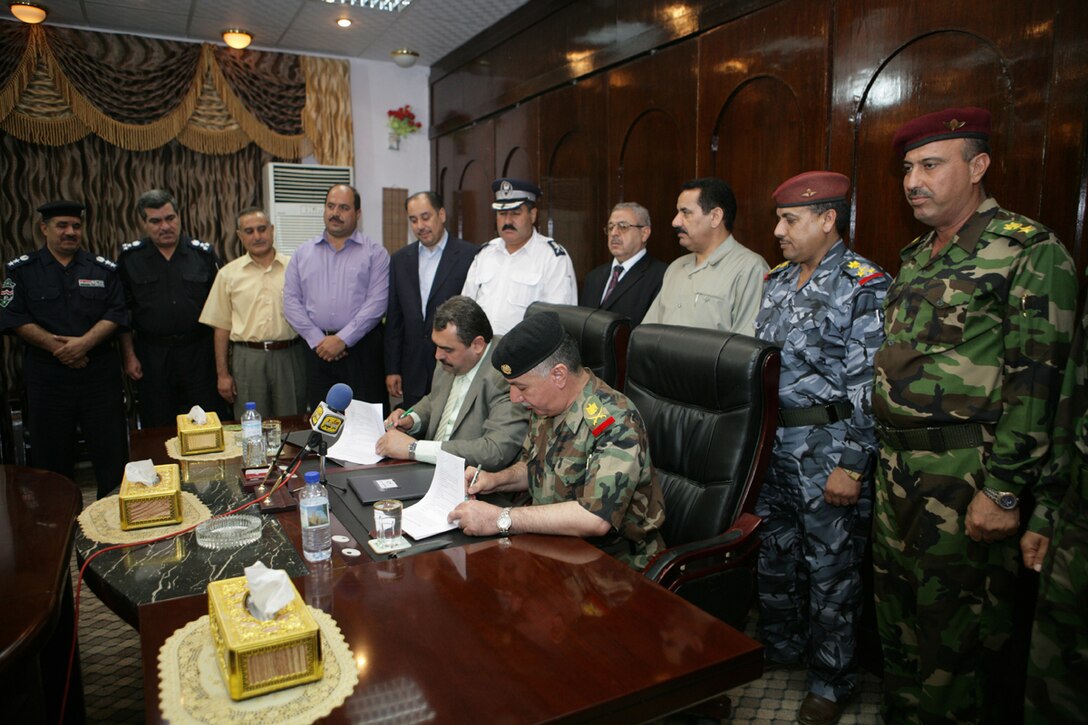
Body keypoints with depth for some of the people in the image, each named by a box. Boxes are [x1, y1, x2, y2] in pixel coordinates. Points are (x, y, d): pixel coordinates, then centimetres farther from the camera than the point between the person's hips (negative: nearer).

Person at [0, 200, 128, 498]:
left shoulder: (103, 268, 8)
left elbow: (117, 312, 0)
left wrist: (85, 342, -15)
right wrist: (54, 345, -14)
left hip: (100, 372, 0)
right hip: (46, 375, 0)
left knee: (112, 451, 2)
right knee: (50, 454, 7)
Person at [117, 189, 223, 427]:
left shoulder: (203, 253, 2)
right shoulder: (129, 257, 2)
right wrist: (128, 355, 1)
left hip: (198, 352, 0)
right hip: (152, 356, 1)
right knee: (157, 428, 9)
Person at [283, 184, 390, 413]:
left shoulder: (375, 253, 2)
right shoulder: (303, 253, 12)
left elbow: (376, 302, -8)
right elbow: (291, 301, 6)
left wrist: (343, 339, -12)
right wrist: (317, 340, -5)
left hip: (362, 347, -3)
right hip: (318, 349, 3)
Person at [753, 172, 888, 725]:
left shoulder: (865, 286, -12)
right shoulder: (777, 281, 11)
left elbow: (868, 387, -16)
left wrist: (852, 466, -19)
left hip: (827, 449, -7)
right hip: (770, 441, 7)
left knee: (830, 566, 7)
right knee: (773, 552, 18)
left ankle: (832, 680, 27)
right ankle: (780, 647, 40)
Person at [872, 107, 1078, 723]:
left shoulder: (1030, 251, -10)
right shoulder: (916, 257, 13)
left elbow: (1036, 380, -16)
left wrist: (1003, 491, -18)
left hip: (967, 477, -7)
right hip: (897, 467, 8)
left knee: (955, 629, 6)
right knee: (896, 614, 19)